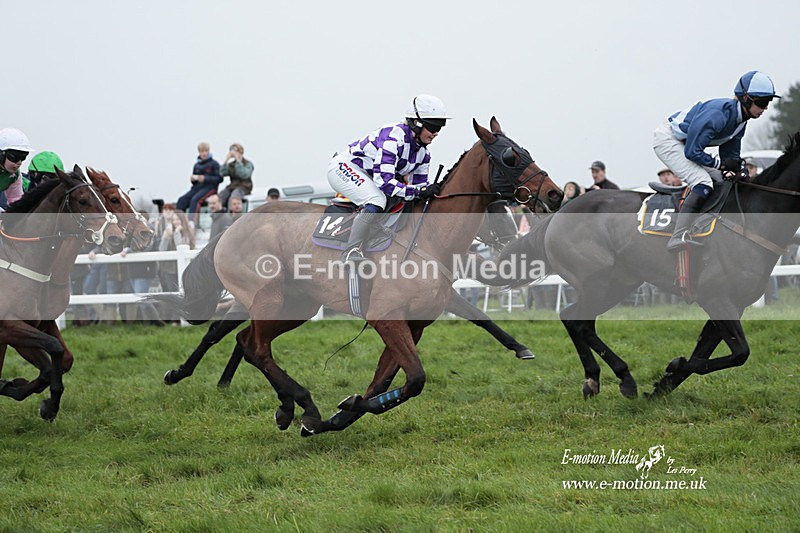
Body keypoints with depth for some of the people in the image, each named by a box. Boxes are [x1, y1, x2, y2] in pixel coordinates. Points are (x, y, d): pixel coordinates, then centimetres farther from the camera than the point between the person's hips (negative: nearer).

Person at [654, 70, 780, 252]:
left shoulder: (740, 120, 0)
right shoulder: (719, 113, -30)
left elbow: (731, 155, 10)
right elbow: (692, 152, -28)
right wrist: (721, 163, -18)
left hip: (684, 144, 10)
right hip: (667, 139, -10)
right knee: (703, 182, -25)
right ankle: (679, 237, -33)